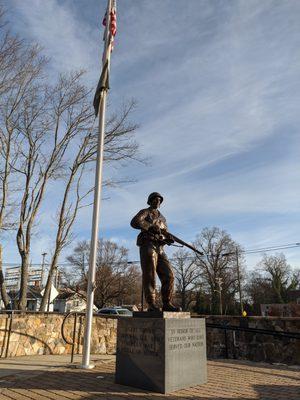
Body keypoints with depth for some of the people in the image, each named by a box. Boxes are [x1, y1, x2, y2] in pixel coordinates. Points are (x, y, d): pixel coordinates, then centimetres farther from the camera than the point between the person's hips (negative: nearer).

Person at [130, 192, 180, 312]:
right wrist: (151, 227, -19)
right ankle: (152, 305, -7)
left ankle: (167, 304, -2)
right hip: (147, 246, -6)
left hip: (160, 249, 6)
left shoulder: (162, 218, 27)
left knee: (168, 276, -4)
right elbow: (134, 222, -13)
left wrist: (169, 239, -1)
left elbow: (165, 235, 24)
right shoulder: (144, 212, 7)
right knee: (149, 276, -10)